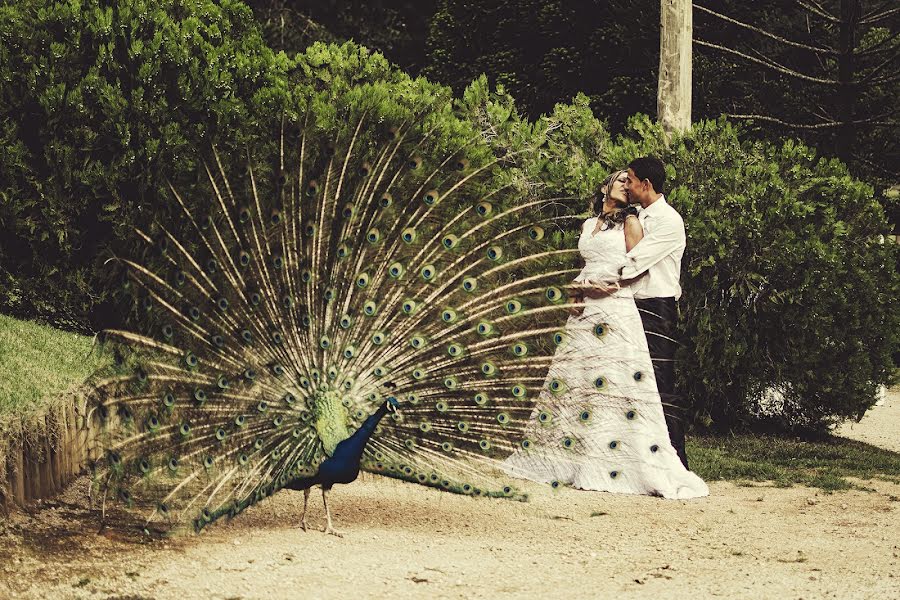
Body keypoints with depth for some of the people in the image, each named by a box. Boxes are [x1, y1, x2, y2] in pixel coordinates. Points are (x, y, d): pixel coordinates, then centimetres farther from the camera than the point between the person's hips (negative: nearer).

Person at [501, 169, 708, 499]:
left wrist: (600, 287, -10)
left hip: (615, 308, -7)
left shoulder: (630, 222, 2)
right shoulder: (588, 225, 19)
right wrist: (578, 288, 5)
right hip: (583, 311, 7)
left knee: (619, 382, -12)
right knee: (570, 383, 5)